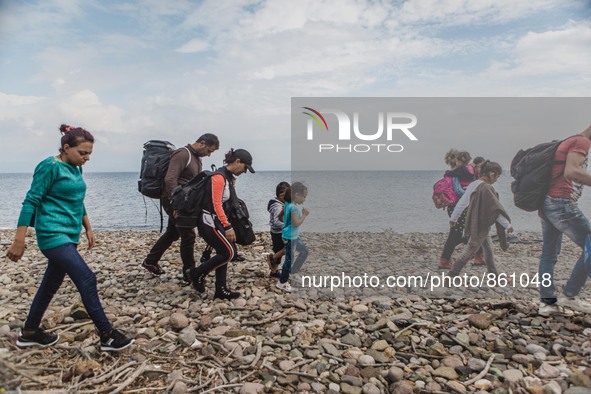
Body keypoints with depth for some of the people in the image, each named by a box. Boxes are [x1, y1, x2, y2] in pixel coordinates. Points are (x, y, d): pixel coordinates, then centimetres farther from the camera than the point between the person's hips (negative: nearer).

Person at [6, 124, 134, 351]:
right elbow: (31, 202, -14)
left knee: (51, 284, 16)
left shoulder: (75, 169, 11)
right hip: (53, 235, -9)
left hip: (69, 236, 9)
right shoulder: (50, 167, -12)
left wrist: (88, 229, 21)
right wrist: (19, 241, -16)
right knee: (86, 280, -13)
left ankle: (29, 333, 33)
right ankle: (107, 336, -6)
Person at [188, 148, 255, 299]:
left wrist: (227, 225, 17)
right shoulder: (219, 177, -18)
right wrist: (228, 227, -24)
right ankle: (197, 273, 6)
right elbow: (216, 205, -22)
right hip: (208, 220, -10)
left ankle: (220, 290, 14)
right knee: (229, 252, -8)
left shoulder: (229, 177, 11)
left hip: (215, 220, 10)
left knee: (223, 252, 8)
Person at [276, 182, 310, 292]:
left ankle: (292, 271, 33)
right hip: (290, 237, -10)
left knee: (304, 251, 22)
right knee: (289, 259, 2)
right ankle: (282, 282, 15)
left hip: (294, 236, 10)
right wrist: (305, 215, -12)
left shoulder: (288, 204, 4)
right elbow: (296, 223, -24)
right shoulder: (294, 207, -24)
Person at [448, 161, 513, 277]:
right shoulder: (487, 188, -20)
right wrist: (508, 225, -7)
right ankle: (452, 274, 0)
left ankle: (494, 275, 29)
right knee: (470, 250, -3)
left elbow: (462, 202, 11)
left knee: (488, 248, 19)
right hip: (481, 226, -9)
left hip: (473, 223, 9)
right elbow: (496, 209, -17)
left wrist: (453, 218, 20)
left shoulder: (473, 185, 6)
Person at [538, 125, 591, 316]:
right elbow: (571, 172, -22)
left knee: (549, 253, 9)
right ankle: (569, 295, 4)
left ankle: (546, 302, 12)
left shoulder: (569, 141, 23)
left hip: (548, 202, 10)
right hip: (561, 203, -10)